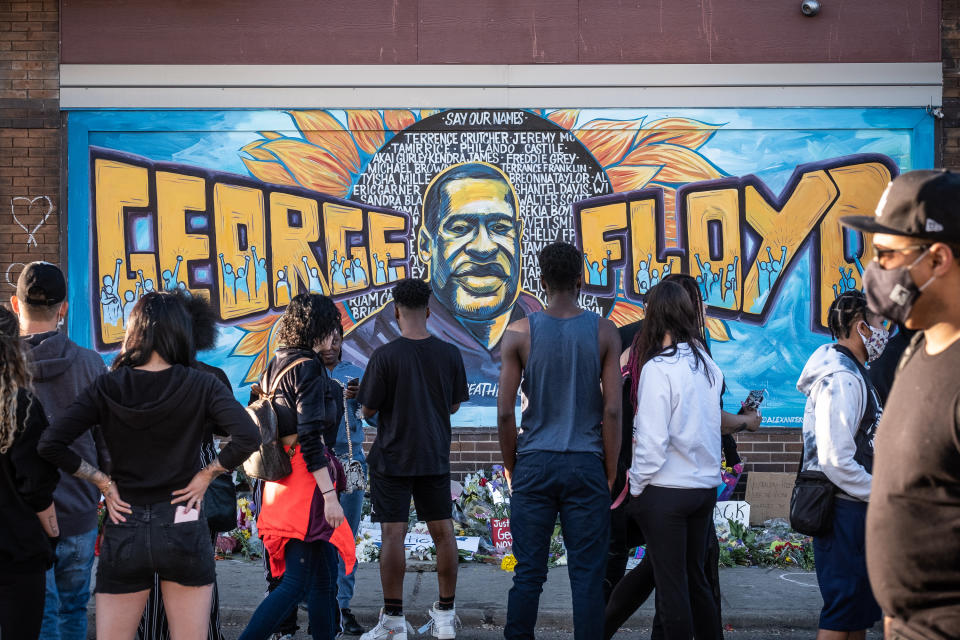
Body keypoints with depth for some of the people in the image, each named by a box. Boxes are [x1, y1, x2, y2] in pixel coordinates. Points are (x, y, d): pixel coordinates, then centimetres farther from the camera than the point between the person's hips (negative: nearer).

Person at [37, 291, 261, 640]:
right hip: (183, 530, -1)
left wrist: (103, 481, 0)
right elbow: (247, 438, -18)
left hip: (123, 531, 1)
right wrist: (206, 474, -5)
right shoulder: (200, 385, -5)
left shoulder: (106, 388, -2)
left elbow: (50, 444, -8)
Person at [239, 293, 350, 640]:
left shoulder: (275, 366, 14)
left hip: (280, 477, 9)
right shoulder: (308, 367, -12)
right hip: (306, 480, -9)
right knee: (296, 583, -9)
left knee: (324, 578, 12)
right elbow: (311, 438, -19)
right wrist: (329, 494, -20)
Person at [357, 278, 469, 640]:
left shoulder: (385, 356, -14)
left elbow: (368, 410, -9)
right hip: (435, 457, 4)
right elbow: (454, 405, 9)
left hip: (392, 458, -4)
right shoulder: (449, 354, -3)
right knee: (442, 532, 10)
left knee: (393, 534, -2)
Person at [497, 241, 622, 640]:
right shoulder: (603, 332, -1)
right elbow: (612, 410, -4)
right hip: (586, 465, 0)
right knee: (587, 574, 4)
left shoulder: (520, 333, -2)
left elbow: (505, 412, -3)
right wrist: (610, 472, 6)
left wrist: (511, 467, 10)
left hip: (534, 463, 0)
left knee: (528, 573, 6)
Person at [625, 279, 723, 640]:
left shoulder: (657, 368, -16)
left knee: (671, 586, 3)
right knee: (697, 579, 17)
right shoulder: (707, 364, 2)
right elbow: (710, 424, 5)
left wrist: (636, 487, -5)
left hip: (666, 489, -6)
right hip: (706, 486, 6)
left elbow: (652, 440, -16)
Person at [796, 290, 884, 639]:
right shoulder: (842, 380, -19)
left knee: (860, 609, 15)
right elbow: (836, 461, -24)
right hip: (845, 509, -11)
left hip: (853, 508, 11)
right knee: (845, 610, -6)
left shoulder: (851, 374, 15)